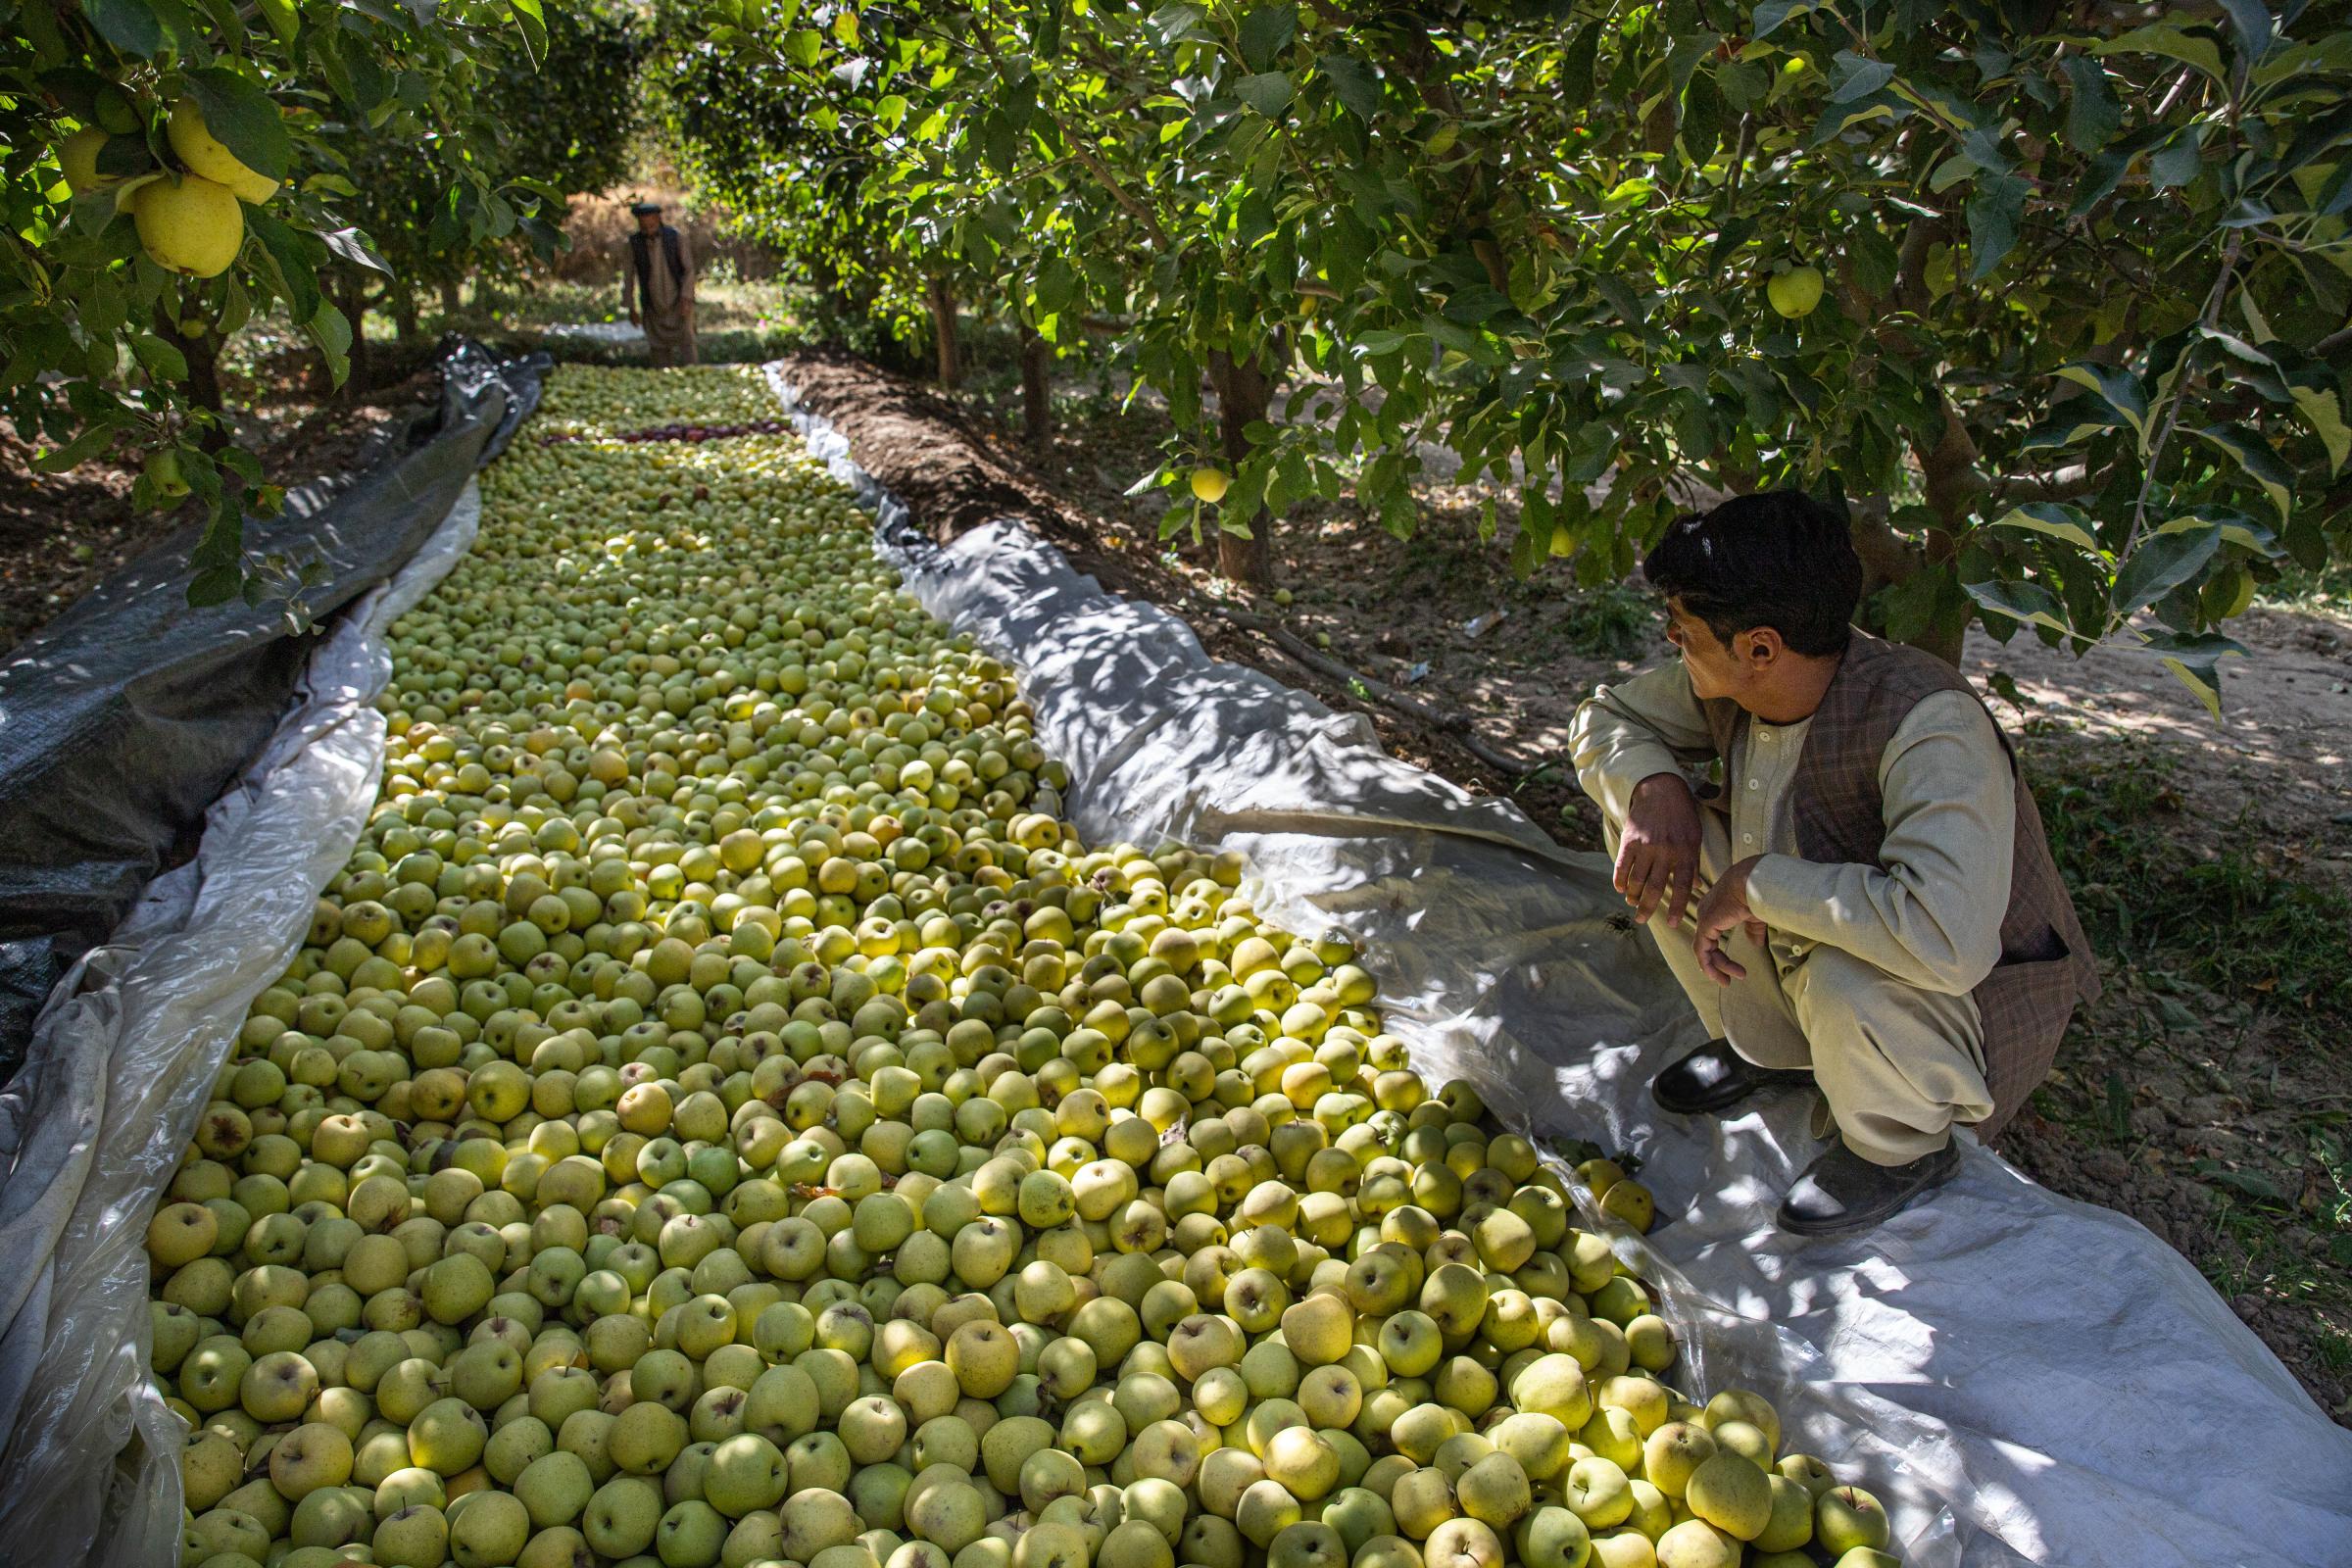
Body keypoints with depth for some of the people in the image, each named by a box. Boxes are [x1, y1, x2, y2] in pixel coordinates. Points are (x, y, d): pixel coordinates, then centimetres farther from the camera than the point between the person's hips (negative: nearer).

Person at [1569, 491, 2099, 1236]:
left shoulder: (1928, 724, -36)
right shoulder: (1726, 684, -15)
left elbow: (1946, 938, -49)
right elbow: (1606, 717, 4)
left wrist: (1756, 882, -36)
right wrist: (1654, 789, -20)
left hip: (1970, 1005, -6)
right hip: (1802, 951, 7)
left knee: (1847, 980, -40)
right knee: (1639, 809, -6)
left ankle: (1903, 1150, -2)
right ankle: (1769, 1047, 13)